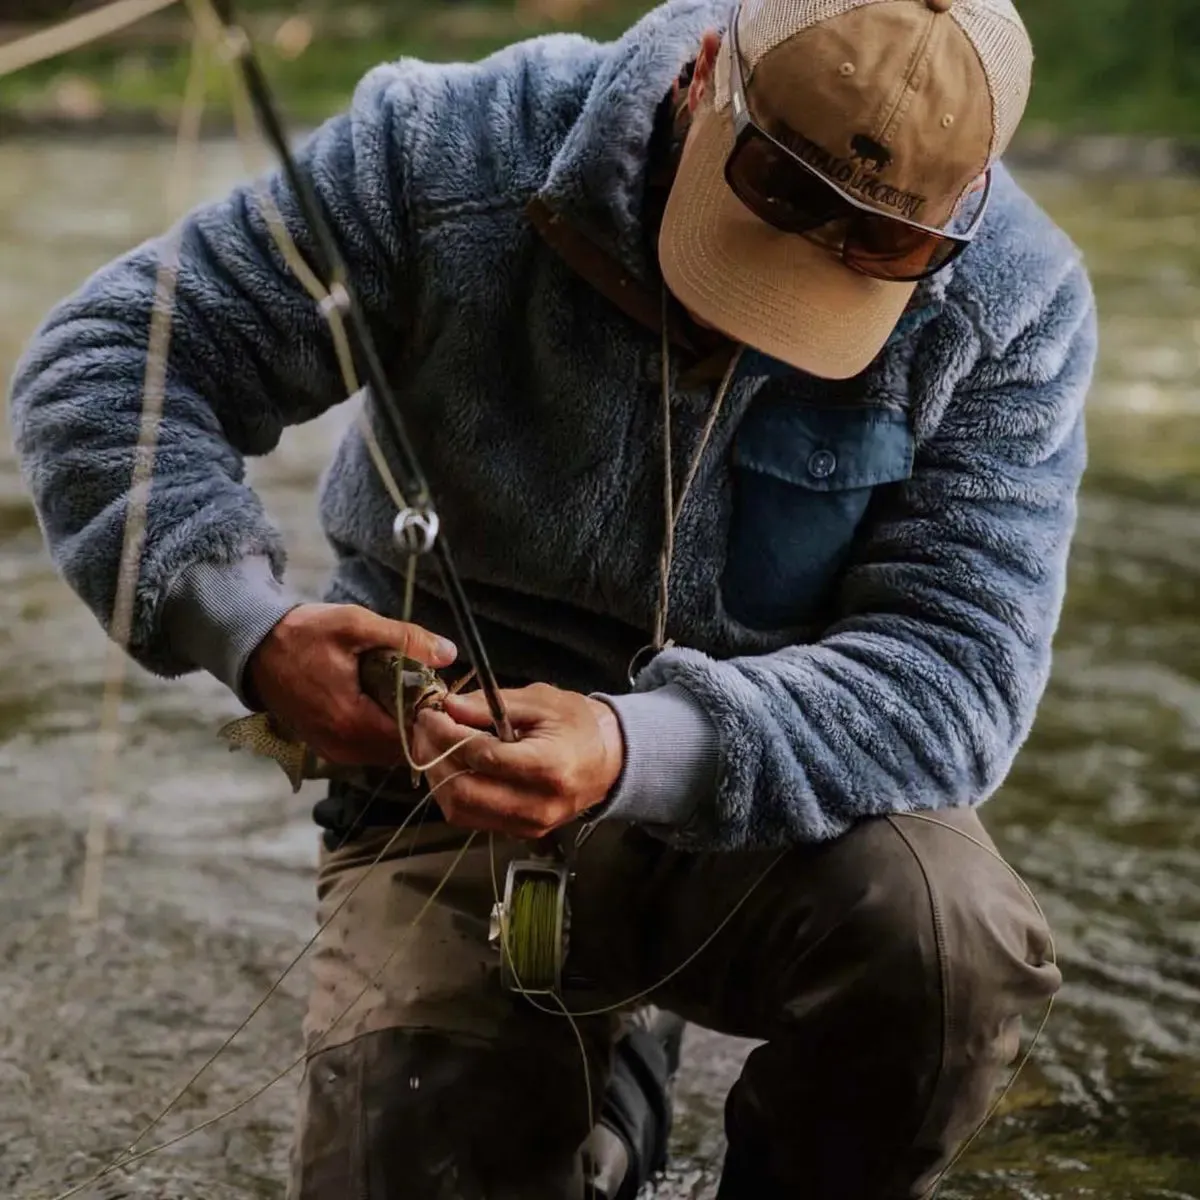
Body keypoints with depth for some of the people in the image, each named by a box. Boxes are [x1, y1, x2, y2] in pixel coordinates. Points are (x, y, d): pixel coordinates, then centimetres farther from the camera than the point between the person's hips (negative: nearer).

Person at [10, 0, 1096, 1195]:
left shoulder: (1016, 309, -16)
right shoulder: (461, 154, -16)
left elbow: (958, 672, -23)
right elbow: (101, 360, -13)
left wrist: (640, 753, -41)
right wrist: (252, 630, -32)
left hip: (776, 796, 0)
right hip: (455, 787, 1)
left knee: (948, 932, -32)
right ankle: (595, 1075, 23)